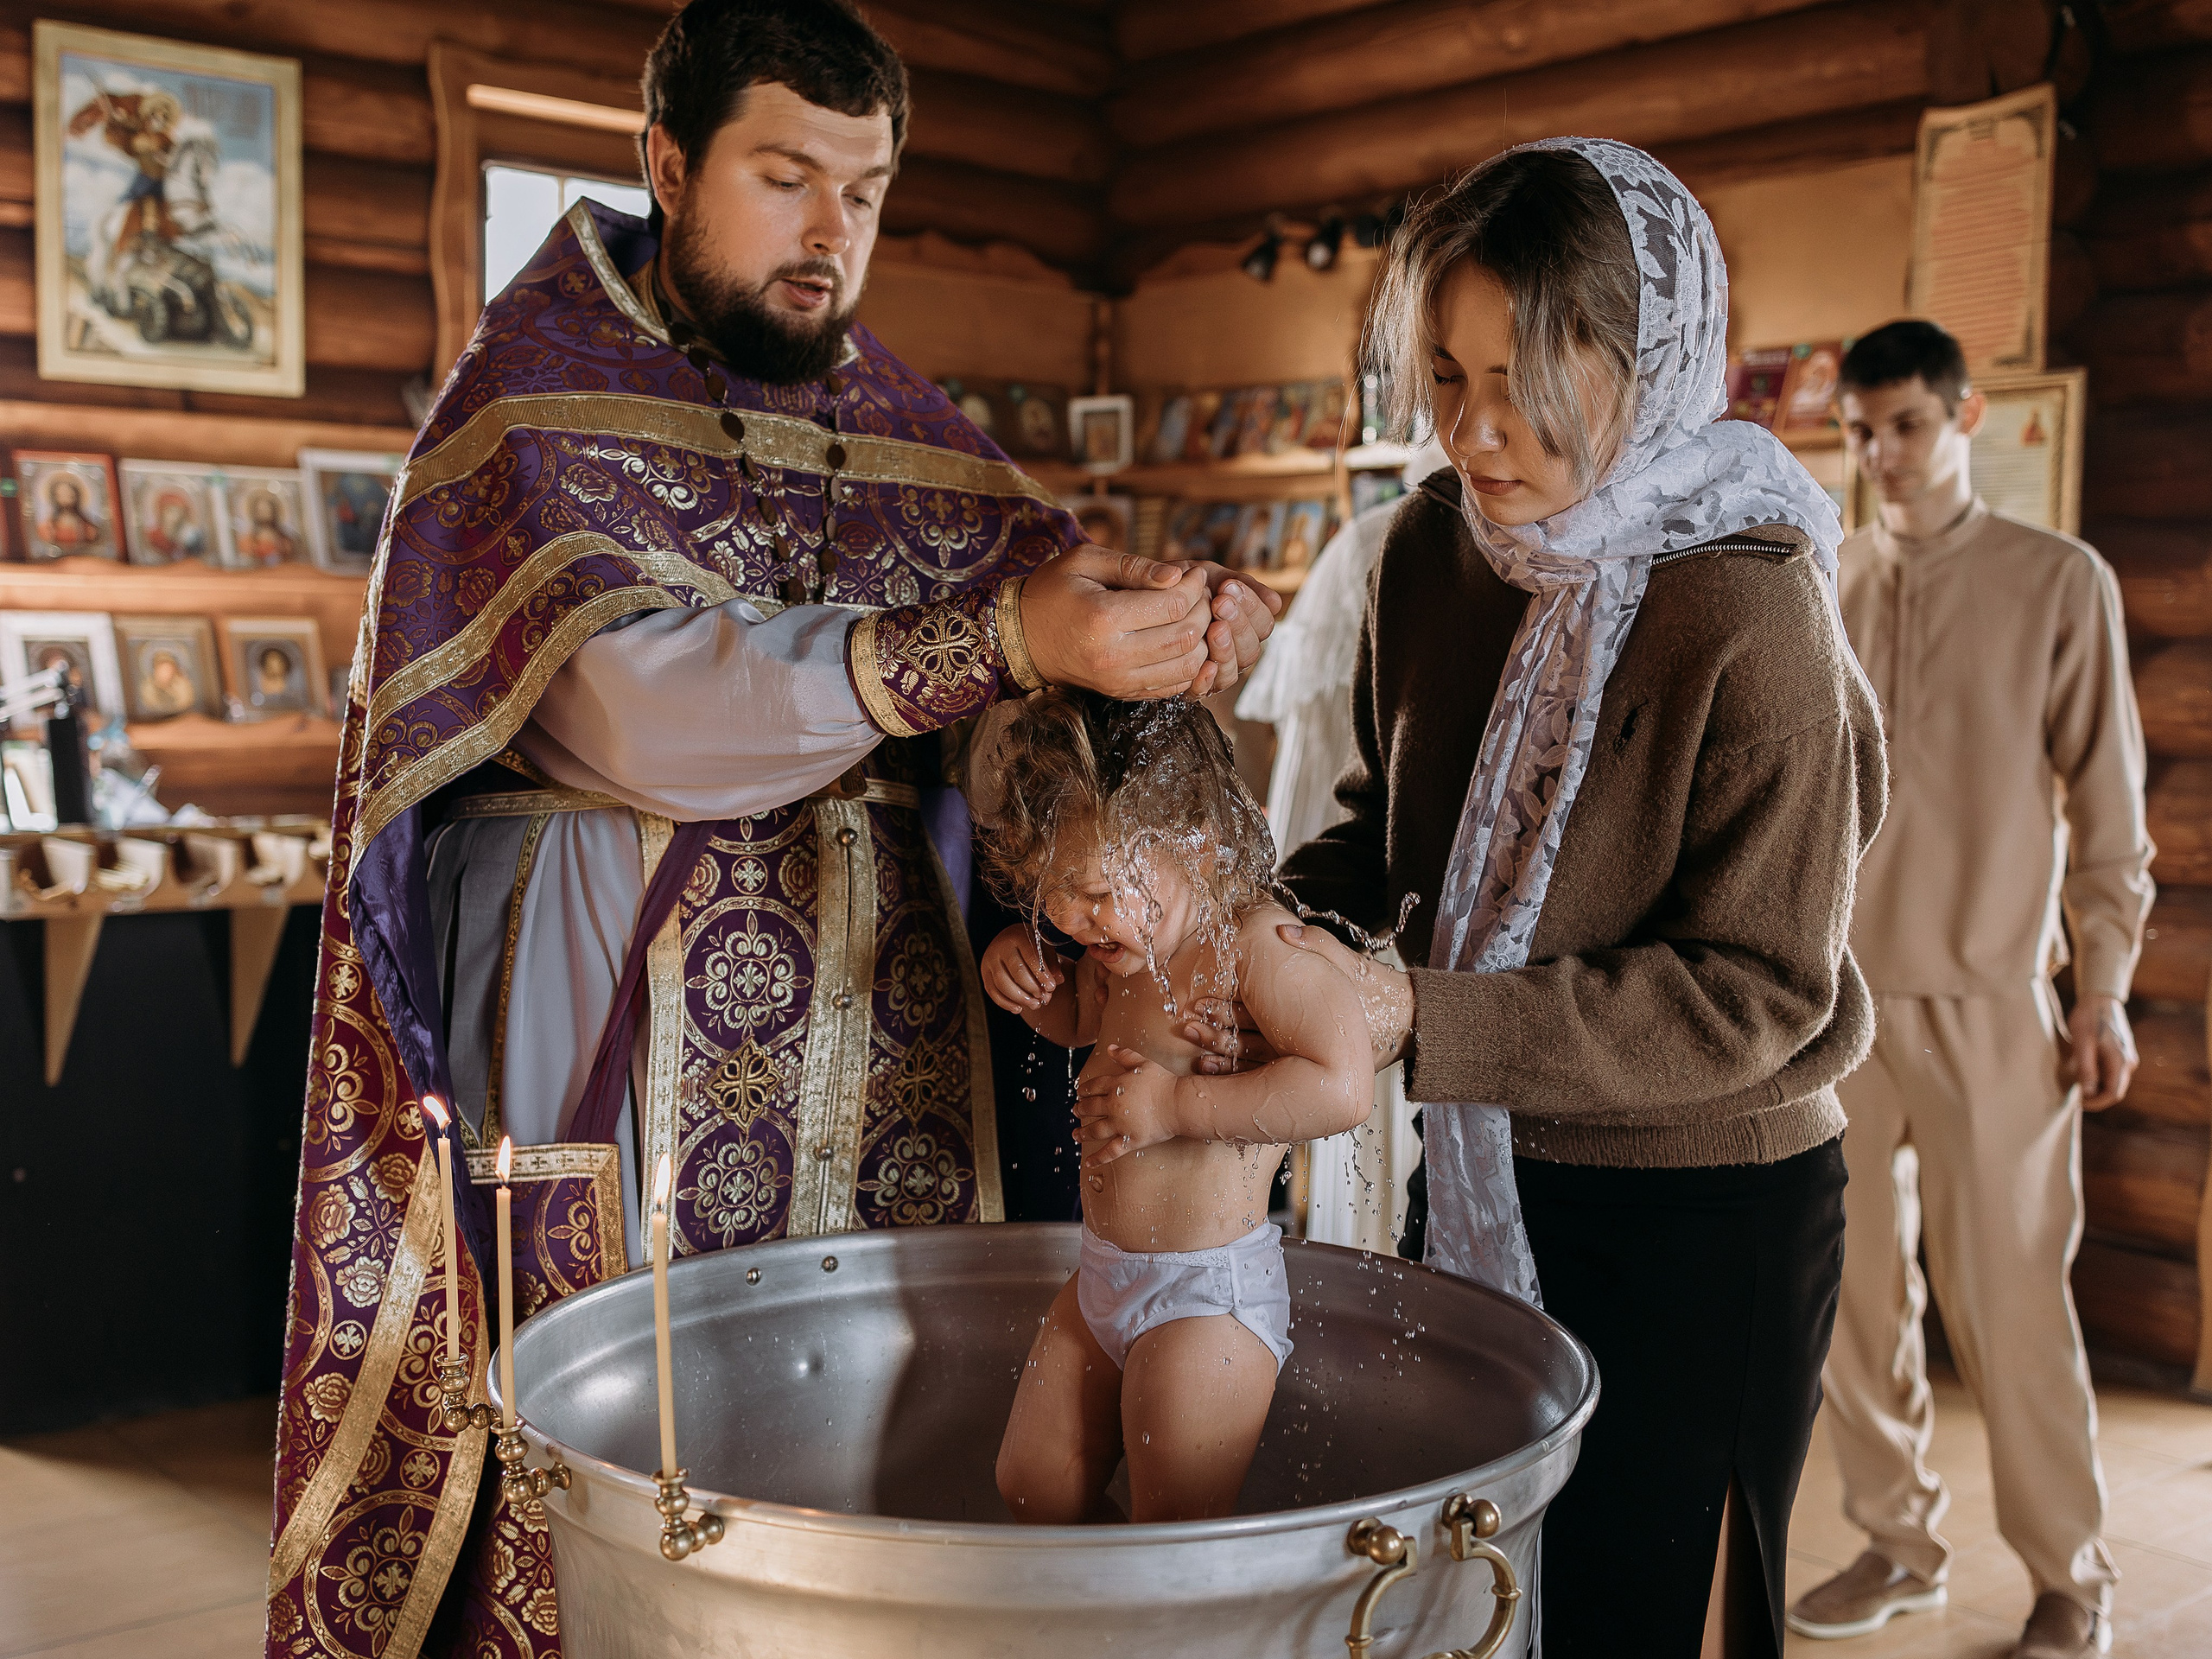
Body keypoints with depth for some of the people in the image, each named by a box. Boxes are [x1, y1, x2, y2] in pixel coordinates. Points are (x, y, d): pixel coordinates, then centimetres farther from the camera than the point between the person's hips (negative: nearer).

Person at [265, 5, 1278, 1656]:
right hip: (624, 1023, -4)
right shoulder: (537, 388, -3)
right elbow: (643, 708, -19)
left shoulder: (887, 409, 14)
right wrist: (999, 639, -28)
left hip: (882, 1016, 5)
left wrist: (1184, 617, -18)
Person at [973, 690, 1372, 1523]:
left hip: (1209, 1296, -9)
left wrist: (1175, 1106, -27)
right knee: (1031, 1489, 17)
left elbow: (1341, 1087, -33)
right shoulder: (1129, 943, 4)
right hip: (1103, 1280, 9)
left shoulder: (1255, 943, -21)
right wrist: (1020, 958, 3)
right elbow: (1079, 1021, 26)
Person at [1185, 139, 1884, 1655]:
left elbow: (1759, 991, -21)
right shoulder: (1440, 547, -4)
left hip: (1704, 1209, -6)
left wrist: (1419, 1020, -27)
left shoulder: (1746, 617, -23)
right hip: (1486, 1188, 6)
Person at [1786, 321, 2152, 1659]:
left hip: (1987, 998, -3)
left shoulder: (2060, 582, 0)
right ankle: (1900, 1545, 25)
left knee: (2009, 1296, 1)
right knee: (1859, 1287, 9)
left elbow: (2107, 797, 0)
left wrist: (2105, 987, -3)